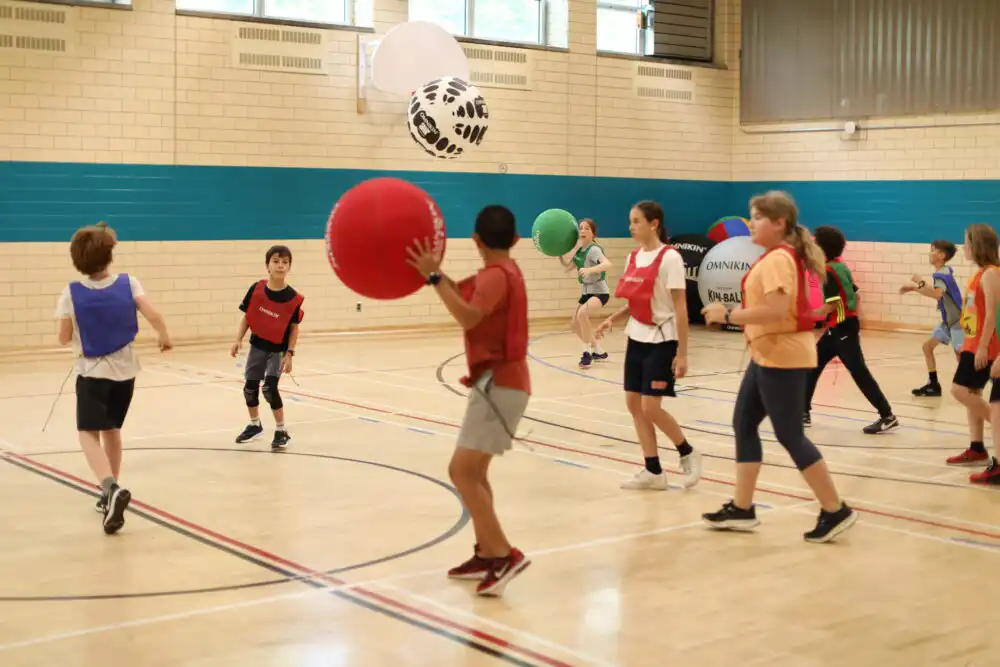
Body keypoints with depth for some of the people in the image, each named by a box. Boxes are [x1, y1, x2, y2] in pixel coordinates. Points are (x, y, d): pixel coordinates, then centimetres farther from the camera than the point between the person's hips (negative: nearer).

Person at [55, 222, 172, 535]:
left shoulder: (72, 292, -9)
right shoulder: (128, 283, -7)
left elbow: (64, 338, -3)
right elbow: (153, 315, -16)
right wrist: (164, 337, 3)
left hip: (92, 372, -3)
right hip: (125, 370, 3)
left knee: (89, 433, -5)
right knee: (111, 429, 20)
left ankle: (111, 488, -31)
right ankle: (111, 494, 26)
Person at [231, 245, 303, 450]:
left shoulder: (292, 297, -16)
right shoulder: (256, 289, -11)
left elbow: (294, 327, -9)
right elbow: (246, 317, -1)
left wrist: (289, 353, -12)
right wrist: (238, 340, -8)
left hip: (279, 349, -4)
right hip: (257, 345, 4)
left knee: (269, 387, -16)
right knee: (250, 387, 12)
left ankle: (281, 431, 0)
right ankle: (254, 425, 36)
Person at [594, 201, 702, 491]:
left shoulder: (669, 257, -14)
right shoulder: (633, 257, 8)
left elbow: (680, 308, -16)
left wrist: (682, 353, -18)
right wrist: (612, 319, 1)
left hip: (661, 341, -8)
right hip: (636, 339, 8)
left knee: (651, 408, -9)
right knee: (634, 404, 5)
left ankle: (688, 454, 14)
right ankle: (653, 471, 14)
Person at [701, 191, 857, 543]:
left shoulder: (778, 258, -18)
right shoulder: (776, 257, 13)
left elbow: (777, 309, -29)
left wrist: (728, 315, -21)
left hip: (782, 357, -11)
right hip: (768, 355, 11)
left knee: (790, 436, -4)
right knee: (744, 425, 12)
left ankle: (836, 511, 5)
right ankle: (741, 508, 18)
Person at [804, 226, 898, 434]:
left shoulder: (828, 270, -15)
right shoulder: (841, 266, 11)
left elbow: (832, 304, -21)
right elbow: (855, 295, 14)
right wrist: (851, 319, 22)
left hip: (842, 327, -10)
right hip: (840, 327, 10)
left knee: (859, 372, -7)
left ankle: (887, 416, -5)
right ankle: (803, 411, 18)